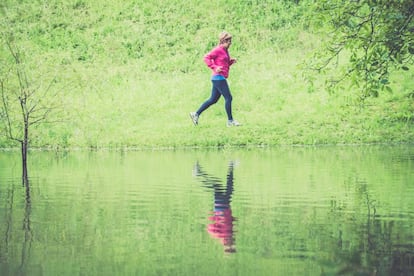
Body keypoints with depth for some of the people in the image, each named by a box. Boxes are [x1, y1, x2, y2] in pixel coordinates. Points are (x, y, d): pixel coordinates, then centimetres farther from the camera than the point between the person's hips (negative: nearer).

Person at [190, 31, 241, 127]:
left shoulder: (225, 51, 17)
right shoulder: (218, 50, -11)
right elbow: (206, 58, -16)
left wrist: (231, 61, 6)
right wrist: (215, 68, -22)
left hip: (221, 78, 10)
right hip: (218, 77, -10)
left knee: (213, 99, 13)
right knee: (228, 98, -7)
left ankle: (196, 114, 18)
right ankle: (230, 121, -1)